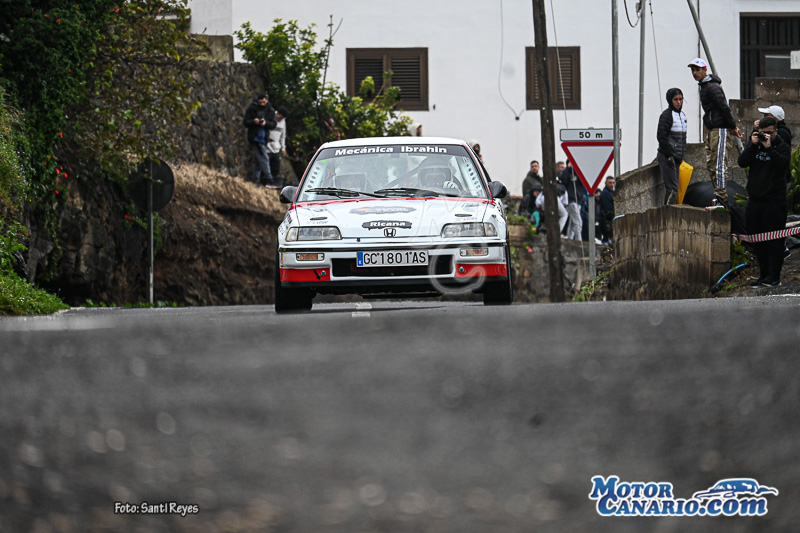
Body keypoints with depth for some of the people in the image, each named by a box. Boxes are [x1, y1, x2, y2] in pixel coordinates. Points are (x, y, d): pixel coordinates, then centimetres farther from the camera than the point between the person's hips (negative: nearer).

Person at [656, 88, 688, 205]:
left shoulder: (682, 115, 17)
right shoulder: (666, 115, -10)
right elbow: (661, 136, -16)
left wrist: (681, 155, 17)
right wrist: (669, 155, -17)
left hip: (677, 157, 9)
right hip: (667, 157, -9)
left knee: (674, 188, 8)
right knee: (671, 188, -13)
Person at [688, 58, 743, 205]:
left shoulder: (713, 87, -14)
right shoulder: (704, 86, 19)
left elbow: (724, 108, -18)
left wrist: (732, 127, -15)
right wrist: (732, 127, 19)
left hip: (720, 130, -11)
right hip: (711, 131, 11)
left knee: (719, 164, -13)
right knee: (711, 164, 10)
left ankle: (722, 197, -15)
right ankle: (719, 196, 12)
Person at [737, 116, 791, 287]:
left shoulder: (782, 147, 0)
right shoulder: (754, 145, 12)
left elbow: (783, 163, -19)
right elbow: (742, 162, -1)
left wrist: (769, 147, -22)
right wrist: (753, 145, -10)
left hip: (775, 201, -5)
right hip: (755, 200, 5)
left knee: (774, 240, -4)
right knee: (757, 239, 9)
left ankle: (774, 276, -2)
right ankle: (763, 274, 17)